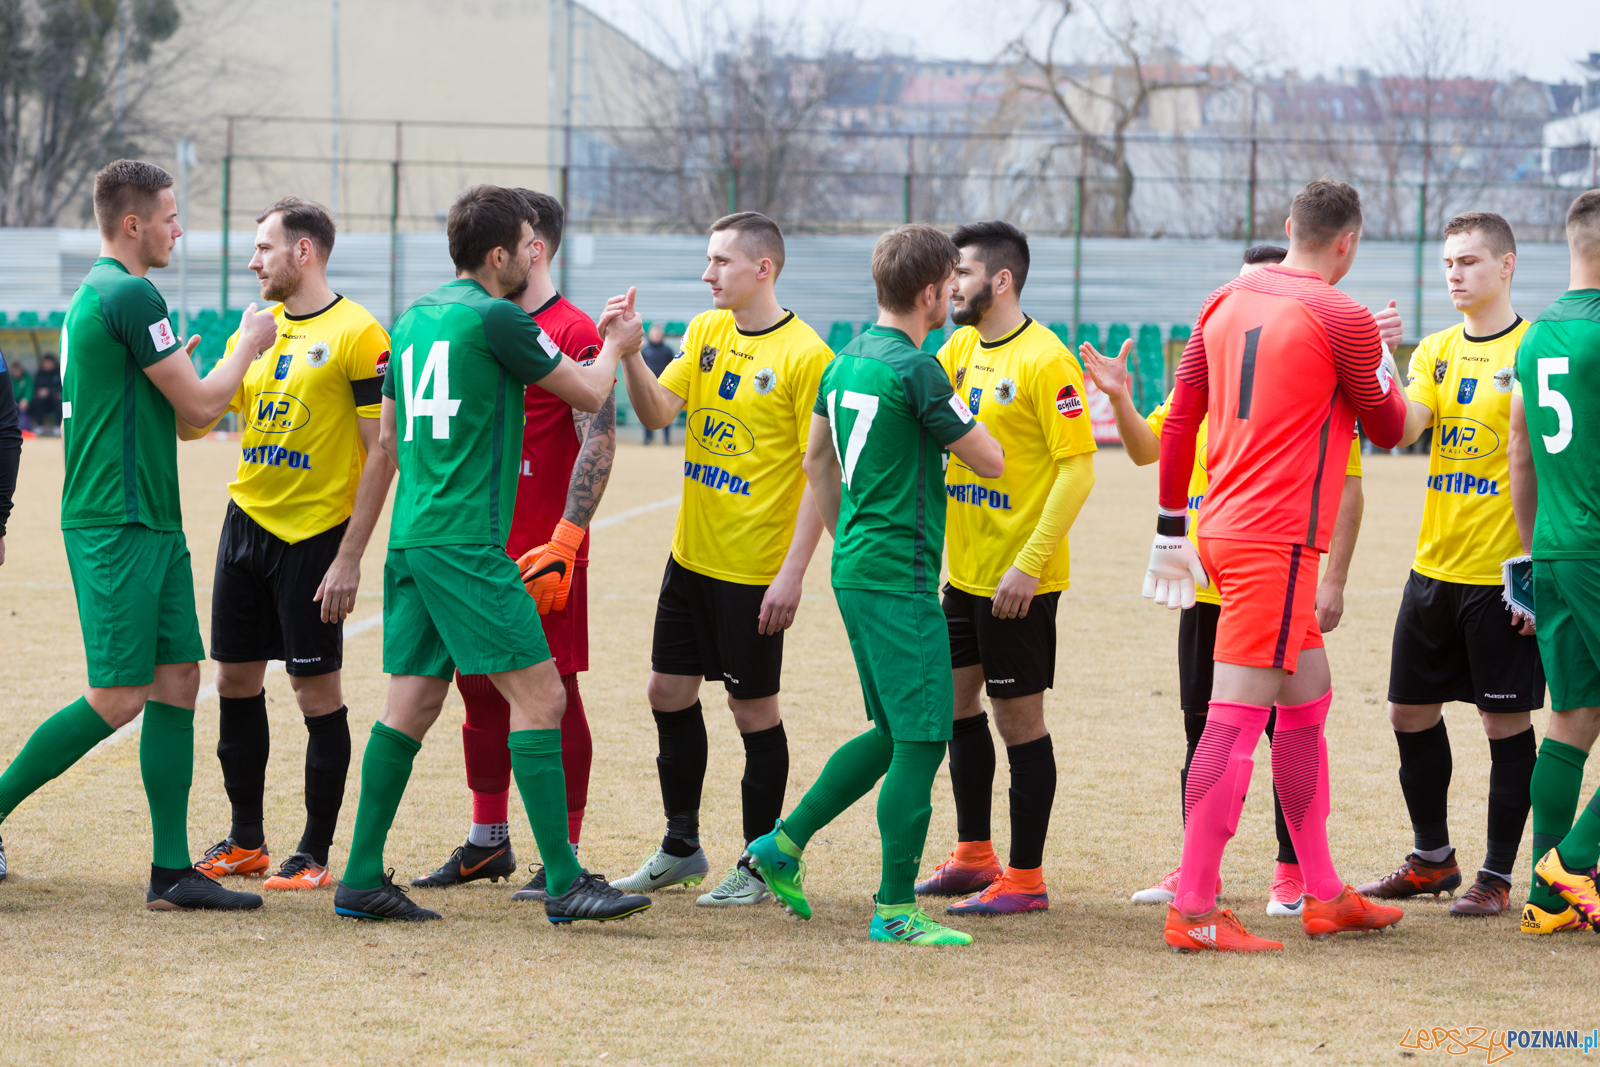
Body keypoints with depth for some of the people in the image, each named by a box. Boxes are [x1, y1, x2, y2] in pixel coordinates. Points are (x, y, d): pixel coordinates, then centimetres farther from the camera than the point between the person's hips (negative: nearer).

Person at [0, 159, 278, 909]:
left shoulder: (94, 294, 16)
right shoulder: (131, 296, -15)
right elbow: (200, 407, -10)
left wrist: (173, 365, 21)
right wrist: (248, 345, 5)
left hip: (149, 523, 10)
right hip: (118, 528, -10)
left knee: (177, 679, 5)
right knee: (116, 698, -9)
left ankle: (171, 873, 5)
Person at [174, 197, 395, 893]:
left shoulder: (358, 335, -11)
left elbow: (381, 452, -13)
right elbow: (194, 422, 16)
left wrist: (350, 556, -16)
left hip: (315, 534, -7)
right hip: (247, 521, 7)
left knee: (316, 688, -2)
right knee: (236, 679, 9)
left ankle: (316, 854, 6)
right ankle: (245, 842, 20)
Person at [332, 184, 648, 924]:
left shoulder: (414, 320, 16)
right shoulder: (495, 319, -9)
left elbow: (389, 435, 26)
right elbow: (589, 396, 1)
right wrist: (615, 347, 20)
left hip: (411, 535, 9)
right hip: (466, 543, -9)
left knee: (412, 701, 11)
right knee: (538, 694, -6)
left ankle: (362, 879, 10)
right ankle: (564, 883, -7)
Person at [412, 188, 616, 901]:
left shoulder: (573, 334, -9)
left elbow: (599, 442, -15)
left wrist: (563, 543, -19)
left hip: (545, 553, -7)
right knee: (479, 687, 11)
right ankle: (488, 843, 21)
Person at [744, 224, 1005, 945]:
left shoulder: (847, 361, 11)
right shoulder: (916, 371, -15)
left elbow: (818, 461, 22)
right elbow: (991, 464, -10)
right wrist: (965, 419, 10)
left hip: (856, 569, 9)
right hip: (899, 579, -9)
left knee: (894, 734, 18)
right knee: (920, 739, -6)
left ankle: (785, 842, 21)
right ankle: (895, 909, -4)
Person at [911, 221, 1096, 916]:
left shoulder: (1045, 361, -17)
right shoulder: (962, 347, 9)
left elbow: (1078, 470, -20)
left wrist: (1029, 563, -23)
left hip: (1018, 579, -9)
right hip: (965, 569, 9)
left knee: (1018, 717, -2)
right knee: (957, 703, 15)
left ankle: (1025, 878, 6)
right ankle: (973, 857, 28)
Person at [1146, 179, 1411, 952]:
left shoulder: (1224, 304, 11)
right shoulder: (1341, 319, -10)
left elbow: (1179, 421, 14)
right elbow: (1387, 429, 1)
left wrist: (1172, 531, 20)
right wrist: (1385, 368, 21)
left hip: (1224, 531, 8)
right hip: (1276, 540, -8)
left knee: (1308, 700, 17)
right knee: (1237, 716, -9)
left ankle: (1324, 895, 23)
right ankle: (1193, 910, -11)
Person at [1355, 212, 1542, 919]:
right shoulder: (1435, 351, 11)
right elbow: (1404, 428, -5)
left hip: (1505, 571, -6)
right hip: (1435, 567, 6)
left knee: (1505, 720, 0)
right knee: (1411, 710, 10)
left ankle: (1497, 876, 9)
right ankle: (1432, 858, 26)